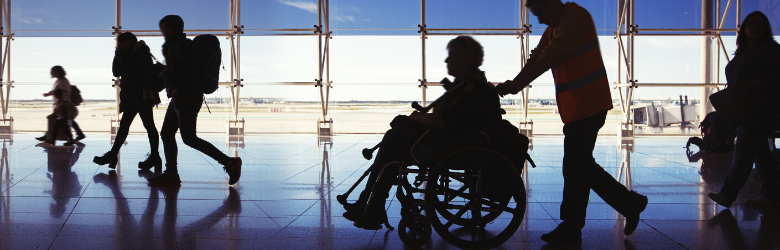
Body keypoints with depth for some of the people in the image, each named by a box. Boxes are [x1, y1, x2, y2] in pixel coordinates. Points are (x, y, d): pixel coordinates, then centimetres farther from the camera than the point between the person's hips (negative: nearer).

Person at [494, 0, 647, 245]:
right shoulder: (553, 28, 17)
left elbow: (553, 55, -23)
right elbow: (537, 58, 12)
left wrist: (519, 84, -25)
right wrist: (511, 84, -3)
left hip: (587, 104, -10)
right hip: (574, 108, 10)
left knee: (575, 168, -5)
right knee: (582, 165, 13)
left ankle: (570, 230, 4)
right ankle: (629, 203, 23)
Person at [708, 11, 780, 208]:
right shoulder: (741, 54, 20)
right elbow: (732, 80, 24)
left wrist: (755, 83, -22)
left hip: (760, 108, -8)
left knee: (744, 147, -14)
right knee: (759, 150, 10)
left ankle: (728, 194, -19)